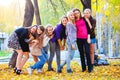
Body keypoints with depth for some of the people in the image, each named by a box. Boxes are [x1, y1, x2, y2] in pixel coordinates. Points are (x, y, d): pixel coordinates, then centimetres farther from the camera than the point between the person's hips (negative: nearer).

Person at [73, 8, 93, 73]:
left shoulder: (84, 19, 4)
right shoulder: (74, 21, 7)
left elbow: (88, 28, 2)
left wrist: (88, 37, -4)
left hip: (85, 38, -2)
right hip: (79, 39, 2)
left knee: (87, 52, -7)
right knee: (81, 53, 6)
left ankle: (90, 68, -1)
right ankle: (83, 67, 14)